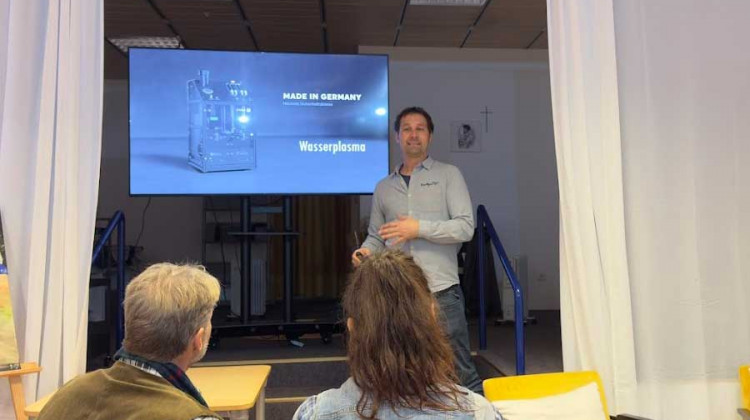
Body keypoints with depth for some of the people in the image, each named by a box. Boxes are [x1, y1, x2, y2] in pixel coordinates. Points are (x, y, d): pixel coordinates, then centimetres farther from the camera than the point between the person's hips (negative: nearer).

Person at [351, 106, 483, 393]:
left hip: (440, 290, -3)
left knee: (460, 372, 3)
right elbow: (375, 237, 16)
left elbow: (465, 227, -5)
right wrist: (365, 251, -6)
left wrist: (419, 228, -15)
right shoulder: (384, 187, 15)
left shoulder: (448, 175, 5)